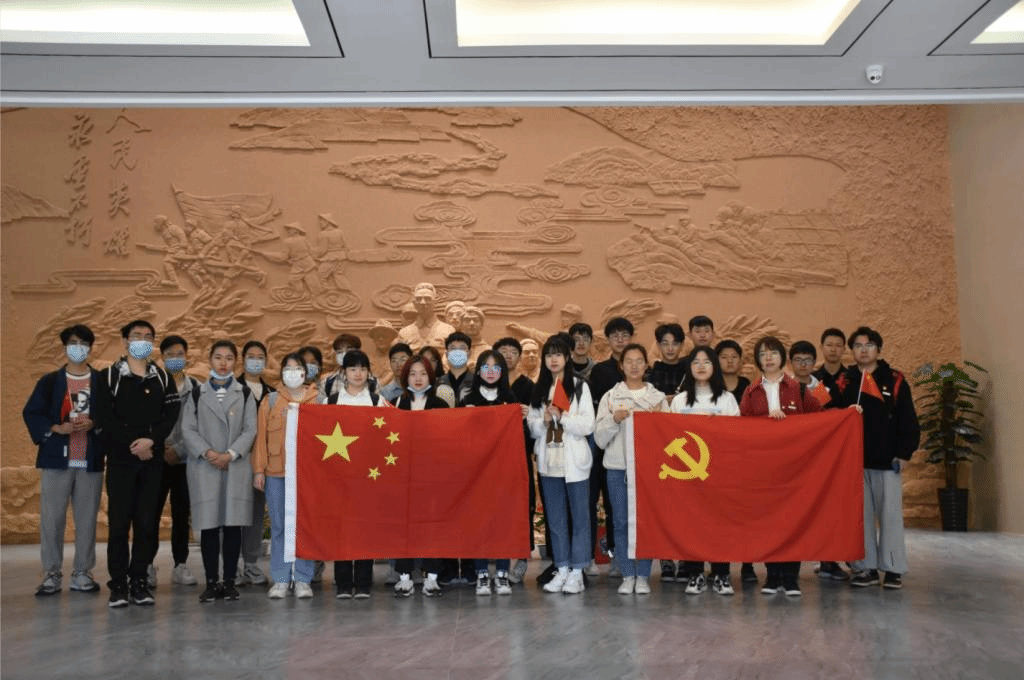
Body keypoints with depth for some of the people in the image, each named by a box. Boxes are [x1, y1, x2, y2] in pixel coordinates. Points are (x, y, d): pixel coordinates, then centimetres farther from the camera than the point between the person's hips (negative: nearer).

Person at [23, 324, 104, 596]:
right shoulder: (49, 381, 8)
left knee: (87, 519, 3)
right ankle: (51, 574, 9)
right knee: (51, 518, 0)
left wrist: (93, 424, -13)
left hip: (91, 461, 0)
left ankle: (82, 573, 12)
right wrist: (56, 428, -10)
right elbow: (31, 413, 5)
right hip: (56, 459, 0)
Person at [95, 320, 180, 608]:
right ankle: (118, 584, 5)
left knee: (147, 522, 2)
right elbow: (104, 419, -4)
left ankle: (139, 581, 10)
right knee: (119, 522, -2)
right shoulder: (109, 376, 4)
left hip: (152, 460, 2)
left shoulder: (162, 378, 11)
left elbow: (171, 415, 2)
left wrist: (151, 440, -13)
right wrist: (133, 446, -11)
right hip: (120, 459, -2)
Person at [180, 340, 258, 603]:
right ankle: (211, 582, 7)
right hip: (204, 467, 0)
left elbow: (250, 429, 2)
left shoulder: (244, 393, 9)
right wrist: (207, 452, -11)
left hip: (237, 466, 0)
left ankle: (229, 581, 7)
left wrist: (230, 454, -11)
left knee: (233, 524, 0)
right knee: (208, 525, 0)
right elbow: (187, 429, 3)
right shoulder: (197, 394, 11)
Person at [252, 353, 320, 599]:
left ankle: (303, 580, 9)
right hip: (276, 472, 1)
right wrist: (259, 470, 1)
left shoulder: (317, 400, 8)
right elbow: (261, 436, 8)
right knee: (279, 526, 4)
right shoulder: (270, 400, 10)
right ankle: (280, 580, 11)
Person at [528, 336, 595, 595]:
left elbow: (587, 425, -8)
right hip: (548, 460, 4)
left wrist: (561, 417, -17)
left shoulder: (580, 386, -1)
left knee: (579, 516, 1)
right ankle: (562, 569, 18)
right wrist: (544, 421, -11)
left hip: (574, 461, -4)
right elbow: (531, 426, 8)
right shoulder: (539, 389, 11)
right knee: (555, 518, 9)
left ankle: (577, 572, 8)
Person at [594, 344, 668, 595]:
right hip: (618, 467, 0)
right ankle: (627, 576, 10)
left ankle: (643, 576, 8)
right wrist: (614, 419, -11)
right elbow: (600, 438, 5)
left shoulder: (658, 397, 11)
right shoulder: (610, 397, 9)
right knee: (622, 522, 1)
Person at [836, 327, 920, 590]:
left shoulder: (895, 380, 2)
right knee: (861, 516, 5)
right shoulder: (844, 382, 7)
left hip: (887, 461, -2)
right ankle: (867, 568, 12)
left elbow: (909, 422, 1)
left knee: (890, 515, 0)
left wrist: (904, 453, -5)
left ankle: (893, 569, 8)